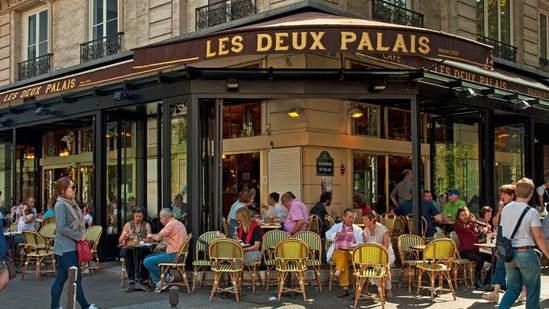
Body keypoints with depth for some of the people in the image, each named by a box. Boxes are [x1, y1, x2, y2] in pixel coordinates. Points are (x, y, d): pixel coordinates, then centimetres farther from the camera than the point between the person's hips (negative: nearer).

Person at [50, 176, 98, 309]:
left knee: (61, 277, 11)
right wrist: (79, 236, -15)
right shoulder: (60, 205, -14)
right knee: (76, 277, -3)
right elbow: (61, 228, -20)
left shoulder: (71, 203, 13)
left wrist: (82, 235, 5)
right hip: (65, 247, -8)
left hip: (71, 246, 8)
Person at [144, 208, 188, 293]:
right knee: (148, 258, 14)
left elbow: (158, 237, -17)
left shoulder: (172, 224, -15)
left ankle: (166, 277, 2)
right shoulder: (177, 223, 18)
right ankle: (158, 282, 5)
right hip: (176, 254, 11)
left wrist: (151, 235, 3)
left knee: (147, 262, -12)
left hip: (174, 255, -11)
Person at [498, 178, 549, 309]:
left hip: (508, 253, 6)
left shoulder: (505, 209, 4)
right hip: (525, 253, -5)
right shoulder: (531, 212, -13)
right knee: (533, 288, 11)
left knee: (513, 287, 13)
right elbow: (538, 237, -14)